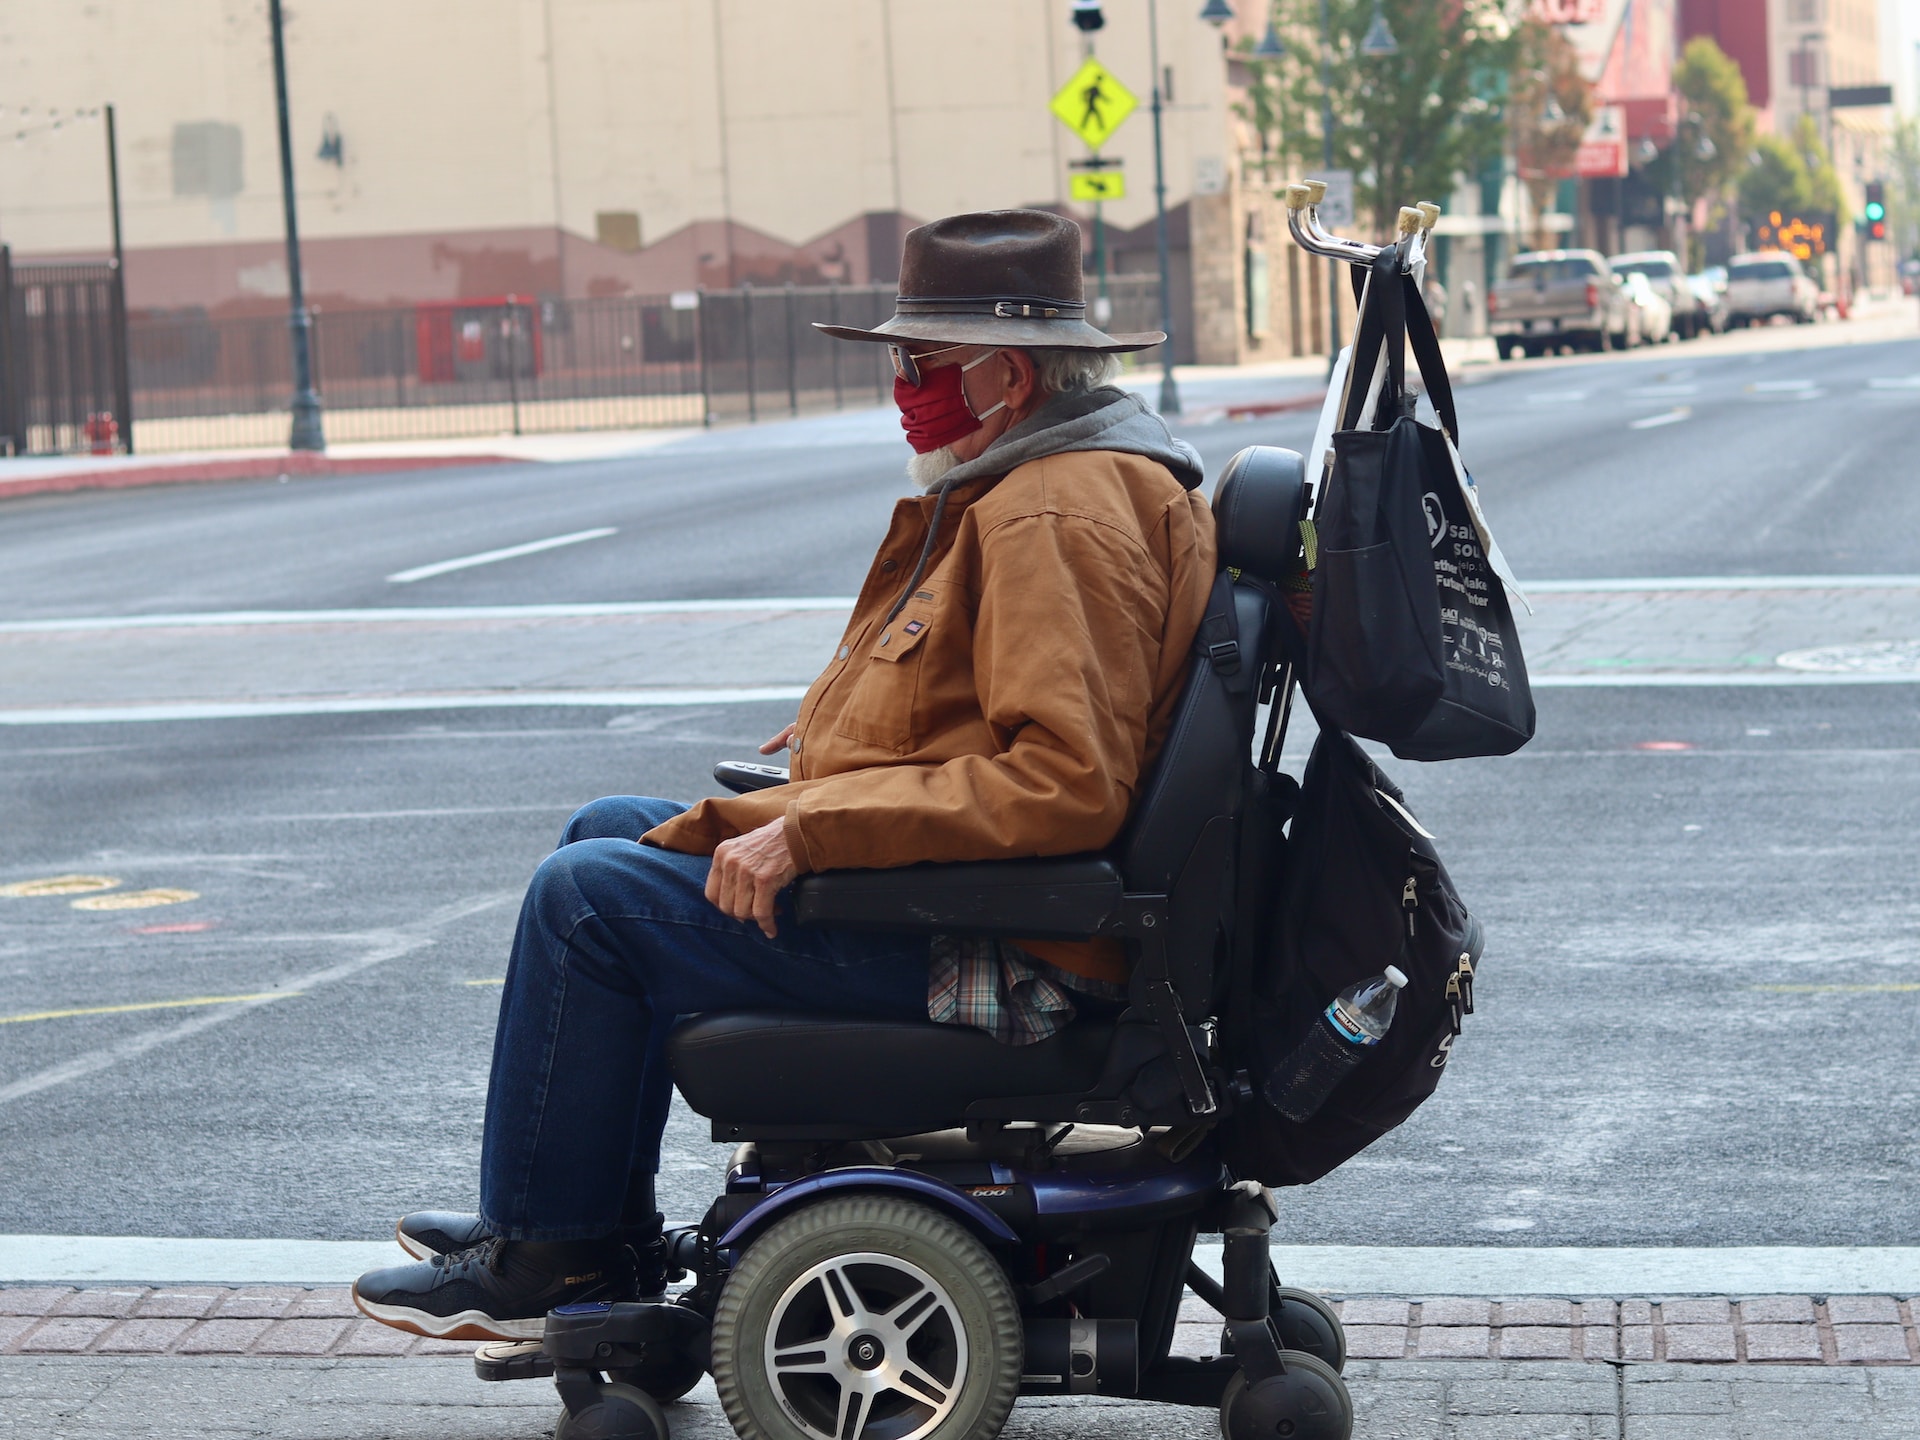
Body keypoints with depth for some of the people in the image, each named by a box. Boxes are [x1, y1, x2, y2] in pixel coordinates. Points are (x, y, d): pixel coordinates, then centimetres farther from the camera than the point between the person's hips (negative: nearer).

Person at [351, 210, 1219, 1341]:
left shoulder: (1058, 518, -21)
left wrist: (808, 833, -26)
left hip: (996, 960, -12)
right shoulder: (1017, 488, 13)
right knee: (611, 832, 19)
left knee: (588, 896, -10)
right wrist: (846, 733, 17)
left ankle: (547, 1258, 5)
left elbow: (1066, 786, -30)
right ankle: (602, 1232, 23)